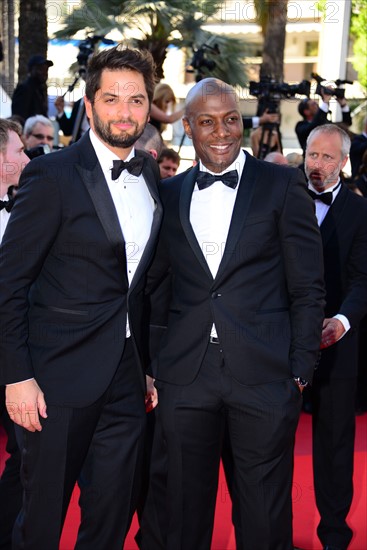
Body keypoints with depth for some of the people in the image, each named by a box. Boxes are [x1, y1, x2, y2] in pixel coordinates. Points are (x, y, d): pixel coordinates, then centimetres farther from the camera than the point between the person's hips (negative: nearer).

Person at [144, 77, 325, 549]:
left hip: (265, 377, -2)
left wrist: (300, 372, -5)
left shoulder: (283, 186, 1)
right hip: (185, 377, 3)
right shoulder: (168, 194, 10)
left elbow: (308, 289, 0)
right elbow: (144, 280, 13)